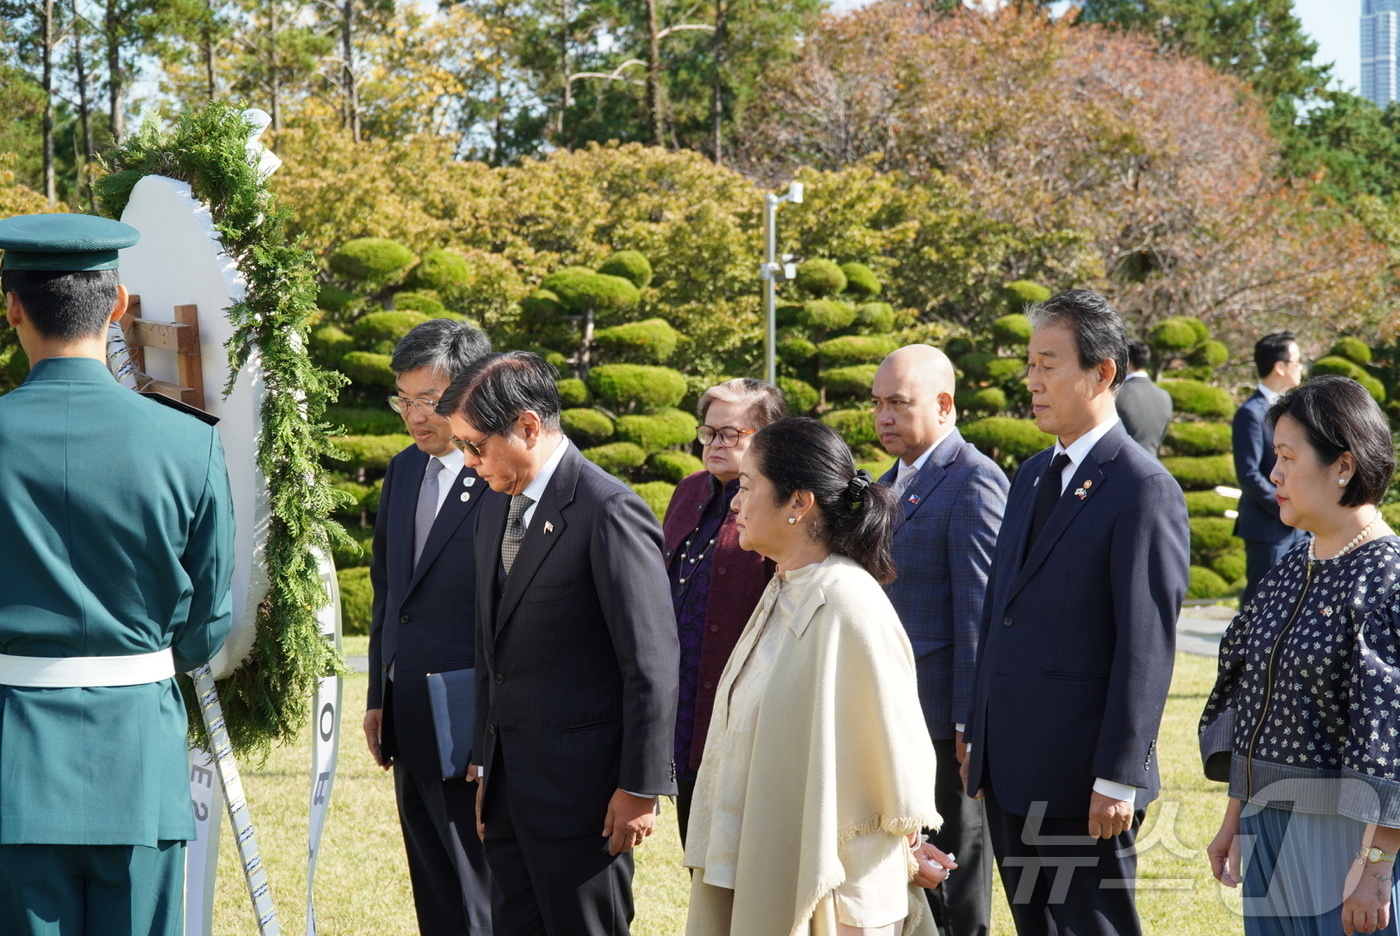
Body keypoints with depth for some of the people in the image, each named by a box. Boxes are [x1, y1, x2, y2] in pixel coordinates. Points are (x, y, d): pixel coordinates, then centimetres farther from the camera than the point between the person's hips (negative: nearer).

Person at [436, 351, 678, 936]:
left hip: (582, 787, -8)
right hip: (510, 790, 8)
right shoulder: (494, 513, 14)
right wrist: (486, 766, 19)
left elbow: (653, 661, -15)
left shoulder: (609, 511, -13)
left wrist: (641, 787, -15)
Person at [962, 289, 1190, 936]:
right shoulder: (1031, 477, 15)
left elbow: (1147, 647, -16)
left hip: (1080, 781, -8)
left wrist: (1117, 779, -18)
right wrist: (979, 738, 16)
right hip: (1011, 772, 8)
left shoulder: (1144, 490, -13)